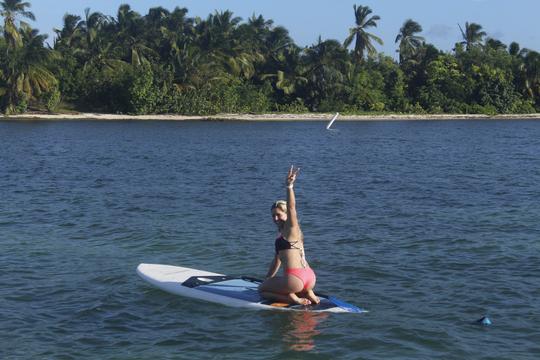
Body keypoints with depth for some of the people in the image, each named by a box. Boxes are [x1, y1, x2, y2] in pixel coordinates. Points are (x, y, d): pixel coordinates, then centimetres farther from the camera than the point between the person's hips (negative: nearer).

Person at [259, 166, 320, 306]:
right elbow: (277, 259, 30)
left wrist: (289, 186, -33)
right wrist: (268, 279, 33)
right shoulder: (284, 233, 22)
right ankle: (307, 294, 9)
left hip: (295, 279, -9)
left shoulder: (291, 228, -3)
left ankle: (293, 298, -10)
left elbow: (291, 207, -22)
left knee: (262, 290, 12)